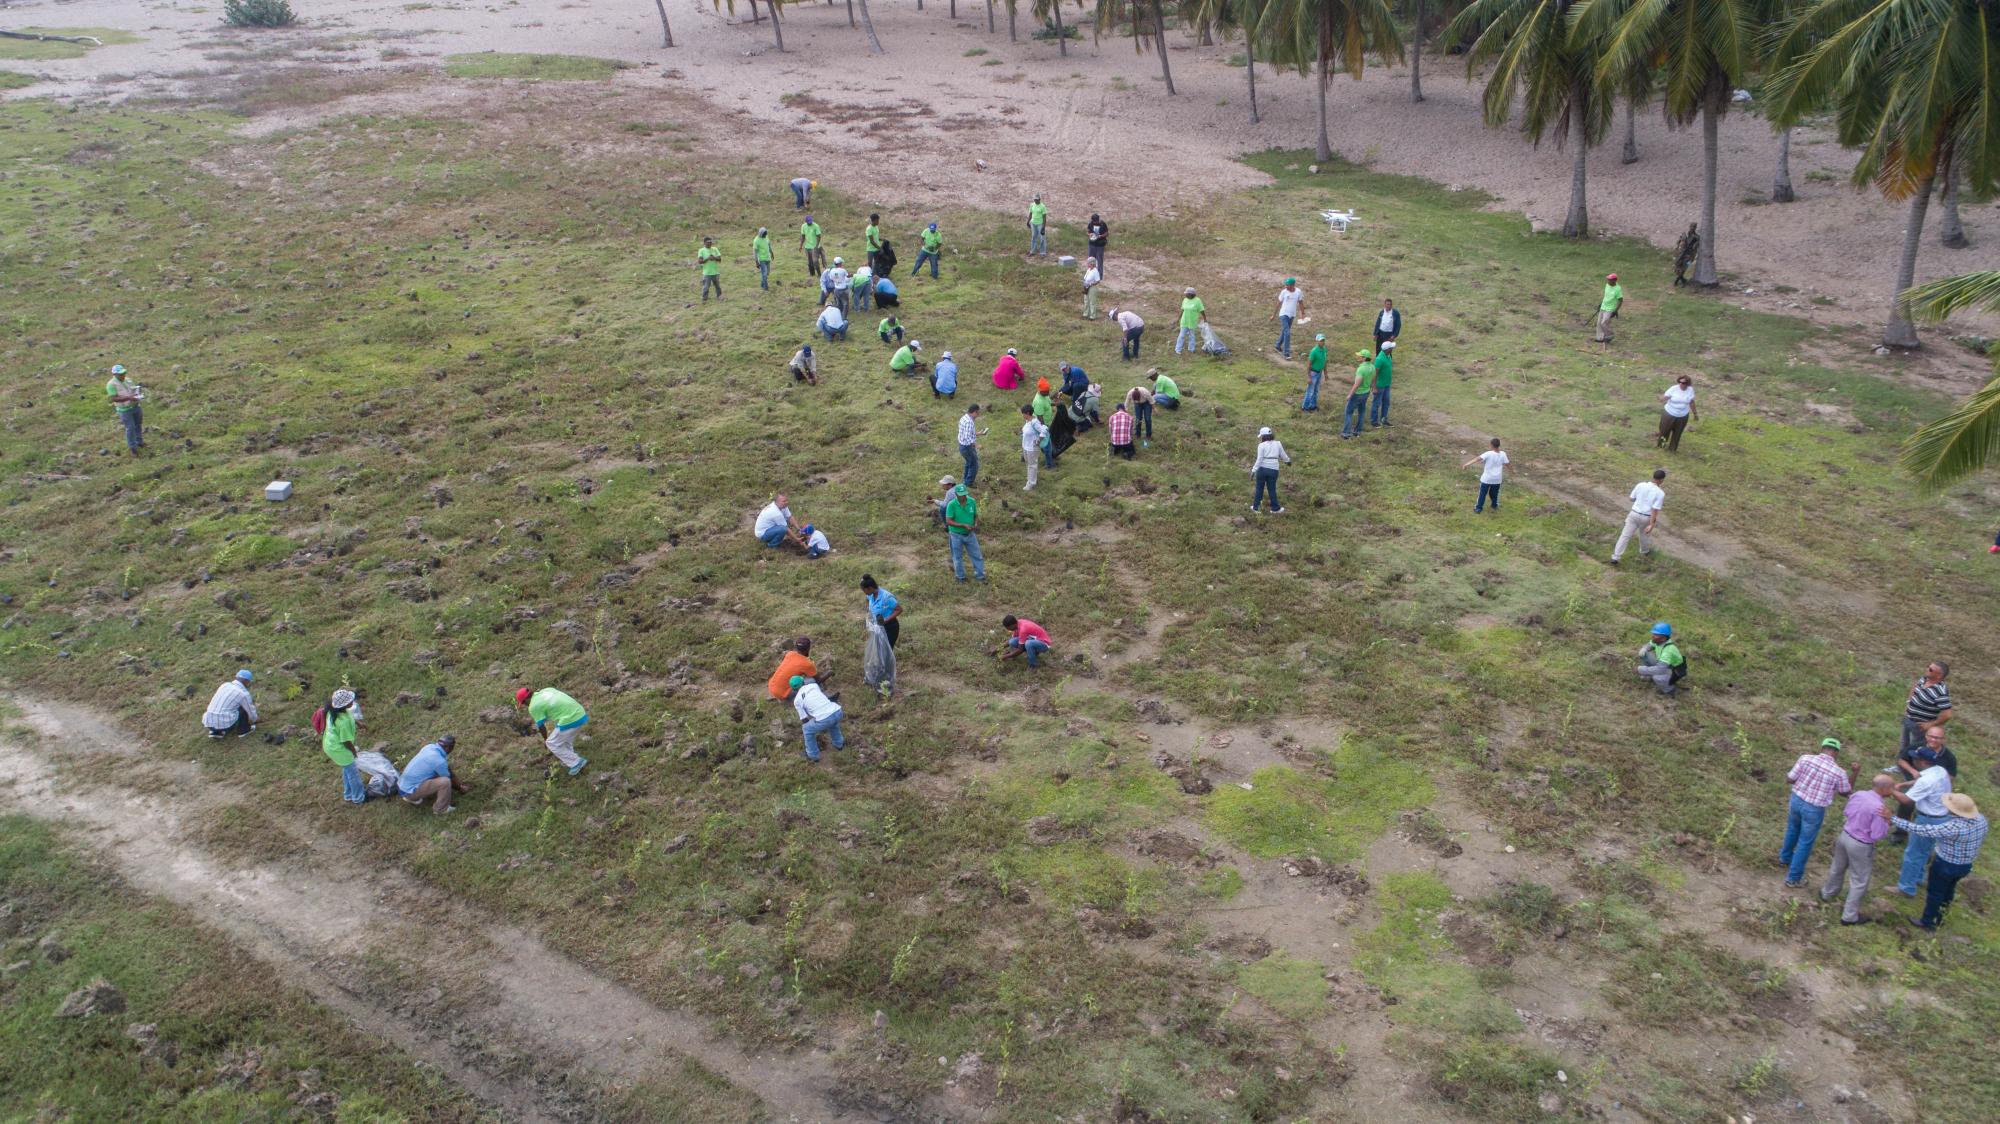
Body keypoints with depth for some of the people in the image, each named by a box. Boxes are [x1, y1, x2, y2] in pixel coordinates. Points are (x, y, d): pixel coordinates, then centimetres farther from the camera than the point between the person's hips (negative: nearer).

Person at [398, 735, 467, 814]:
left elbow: (447, 768, 17)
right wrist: (460, 788, 15)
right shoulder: (439, 761, -21)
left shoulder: (429, 747, 3)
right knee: (445, 782, -20)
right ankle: (440, 809, 1)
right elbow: (449, 779, -3)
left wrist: (458, 781, 26)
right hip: (409, 791, -9)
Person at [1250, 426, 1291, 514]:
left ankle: (1255, 507, 18)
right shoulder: (1278, 444, 4)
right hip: (1273, 470, 2)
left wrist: (1253, 471, -12)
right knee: (1272, 489, 13)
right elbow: (1283, 456, 12)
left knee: (1259, 489, 11)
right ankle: (1275, 508, 18)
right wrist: (1288, 460, 33)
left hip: (1262, 469, -2)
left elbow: (1259, 460, -12)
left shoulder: (1261, 445, -5)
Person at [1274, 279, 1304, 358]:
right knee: (1287, 333, -13)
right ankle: (1286, 352, -8)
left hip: (1292, 315, 4)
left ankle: (1277, 346, 40)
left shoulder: (1298, 292, -6)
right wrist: (1274, 314, 3)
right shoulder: (1283, 292, -12)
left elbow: (1301, 303, 6)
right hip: (1283, 314, -4)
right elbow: (1279, 303, -3)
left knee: (1285, 332, 19)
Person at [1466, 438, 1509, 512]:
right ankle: (1495, 505, 42)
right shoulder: (1503, 454, -10)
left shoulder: (1488, 454, -21)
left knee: (1482, 493, 10)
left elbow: (1477, 459, -30)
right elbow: (1506, 464, 0)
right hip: (1497, 479, 4)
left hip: (1486, 478, -4)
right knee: (1494, 493, 25)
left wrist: (1466, 464, -36)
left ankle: (1478, 508, 17)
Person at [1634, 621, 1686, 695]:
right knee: (1644, 654, -5)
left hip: (1675, 673, -8)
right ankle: (1649, 675, 16)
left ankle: (1670, 688, -5)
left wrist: (1640, 669, -37)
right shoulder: (1657, 641, -15)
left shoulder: (1668, 650, -38)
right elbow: (1649, 645, 9)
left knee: (1657, 678, -37)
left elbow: (1659, 670, -46)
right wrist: (1643, 650, -16)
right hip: (1664, 665, 8)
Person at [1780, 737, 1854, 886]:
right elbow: (1845, 793, 2)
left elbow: (1790, 779, -6)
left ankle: (1786, 856, 56)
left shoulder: (1806, 758, -15)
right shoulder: (1839, 772, -18)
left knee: (1793, 829, 33)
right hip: (1815, 809, -3)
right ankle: (1793, 877, 25)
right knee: (1805, 842, 14)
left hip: (1797, 800, 3)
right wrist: (1854, 774, 12)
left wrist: (1795, 765, 12)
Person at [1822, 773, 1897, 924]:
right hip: (1861, 846, -7)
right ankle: (1849, 916, 21)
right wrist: (1887, 823, -11)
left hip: (1845, 836, 7)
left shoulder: (1858, 794, -8)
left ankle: (1827, 893, 54)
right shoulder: (1879, 808, -29)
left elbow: (1846, 812, 7)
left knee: (1837, 868, 31)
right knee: (1859, 882, 11)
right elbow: (1876, 836, -24)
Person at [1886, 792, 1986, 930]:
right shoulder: (1981, 819, -14)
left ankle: (1928, 923, 36)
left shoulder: (1953, 827, -38)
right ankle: (1939, 918, 49)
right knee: (1948, 890, 29)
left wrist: (1893, 818, -37)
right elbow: (1982, 839, 7)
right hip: (1966, 865, 7)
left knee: (1935, 893, 17)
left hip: (1945, 865, -7)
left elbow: (1921, 830, -38)